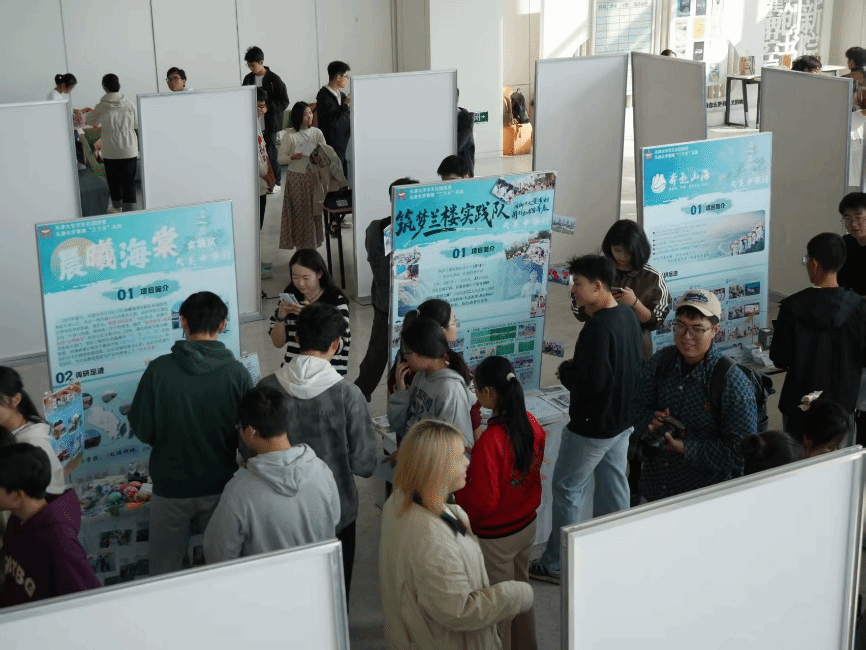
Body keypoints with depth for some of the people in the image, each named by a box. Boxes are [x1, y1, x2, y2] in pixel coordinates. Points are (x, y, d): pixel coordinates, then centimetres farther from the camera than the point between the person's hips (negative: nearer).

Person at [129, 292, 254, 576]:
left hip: (170, 487, -1)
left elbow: (142, 430, -8)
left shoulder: (158, 370, -15)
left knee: (164, 572, 16)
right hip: (221, 487, 1)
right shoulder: (237, 373, -14)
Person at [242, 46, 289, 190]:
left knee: (270, 152, 0)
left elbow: (284, 102, -8)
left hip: (270, 123, -4)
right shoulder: (248, 78, 8)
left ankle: (275, 182, 12)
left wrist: (267, 106, -19)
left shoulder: (273, 79, -8)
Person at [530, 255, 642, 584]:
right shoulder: (627, 315, 2)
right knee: (613, 481, 20)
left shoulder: (599, 328, -27)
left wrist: (566, 373, -10)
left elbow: (590, 382, -30)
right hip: (623, 418, 9)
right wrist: (576, 369, 6)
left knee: (567, 488, 3)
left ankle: (556, 565, 12)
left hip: (594, 424, -9)